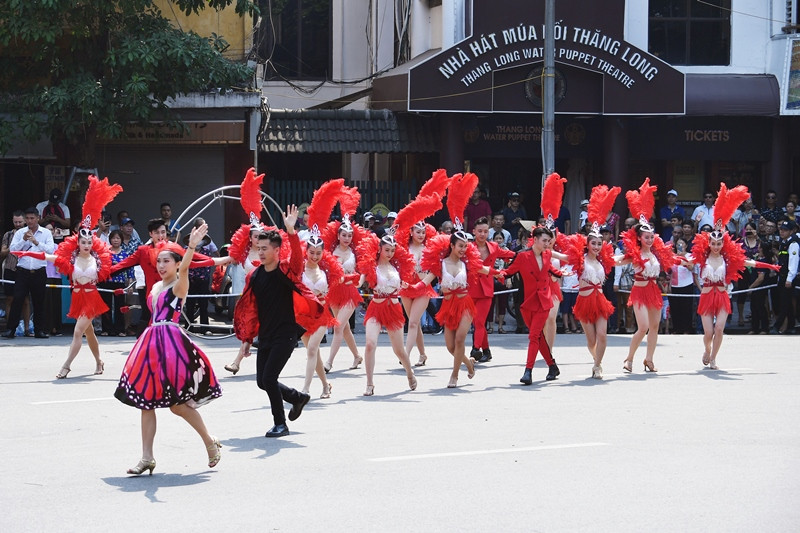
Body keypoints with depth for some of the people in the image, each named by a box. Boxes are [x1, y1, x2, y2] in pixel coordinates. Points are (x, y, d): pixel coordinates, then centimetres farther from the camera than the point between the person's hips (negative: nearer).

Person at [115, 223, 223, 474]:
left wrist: (191, 247, -44)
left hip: (172, 343, -8)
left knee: (178, 404, -7)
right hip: (152, 343, 8)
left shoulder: (179, 286, -6)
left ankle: (210, 442, 13)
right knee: (146, 402, 4)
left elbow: (184, 268, -27)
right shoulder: (156, 287, 17)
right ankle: (147, 458, 8)